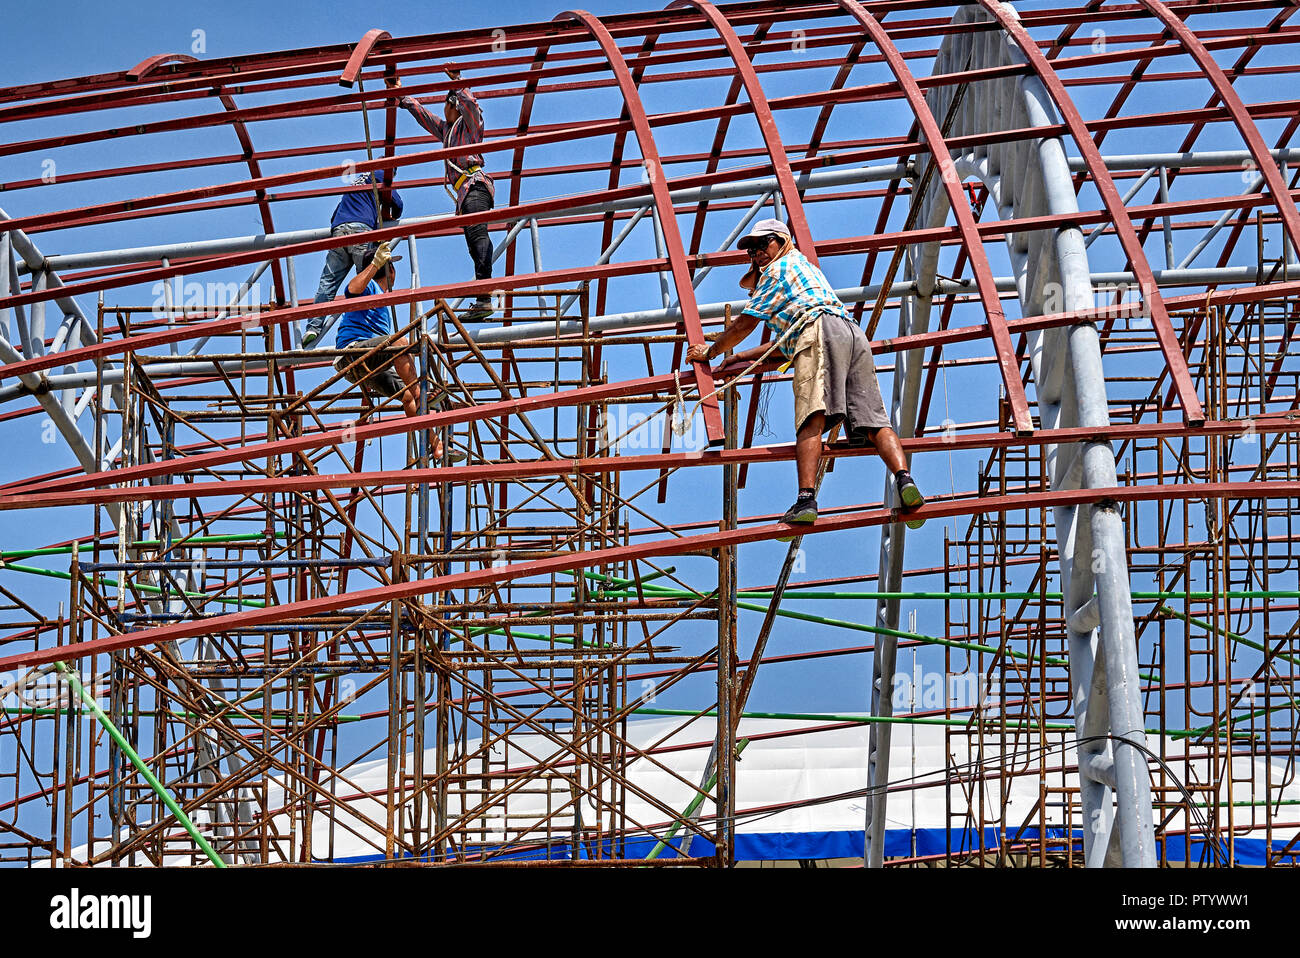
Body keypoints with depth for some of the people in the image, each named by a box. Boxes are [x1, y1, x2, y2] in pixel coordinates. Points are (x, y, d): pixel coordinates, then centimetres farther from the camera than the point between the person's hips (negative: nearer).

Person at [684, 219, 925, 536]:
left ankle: (806, 500, -40)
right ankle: (904, 479, -34)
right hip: (855, 334, 8)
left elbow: (744, 324, 17)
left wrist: (710, 350, 28)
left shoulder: (779, 268, 18)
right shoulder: (806, 268, 45)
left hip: (821, 330, -8)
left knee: (812, 419, -24)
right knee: (873, 422, -8)